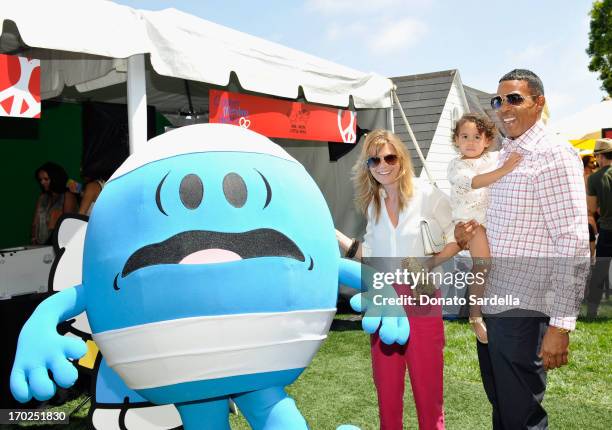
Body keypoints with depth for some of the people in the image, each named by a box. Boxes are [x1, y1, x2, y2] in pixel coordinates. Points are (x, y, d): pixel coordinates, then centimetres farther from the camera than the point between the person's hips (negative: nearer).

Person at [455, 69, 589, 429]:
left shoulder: (554, 156, -13)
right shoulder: (503, 156, 12)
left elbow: (574, 245, -19)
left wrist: (561, 324, -22)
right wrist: (469, 234, 3)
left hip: (524, 311, -8)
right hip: (490, 304, 8)